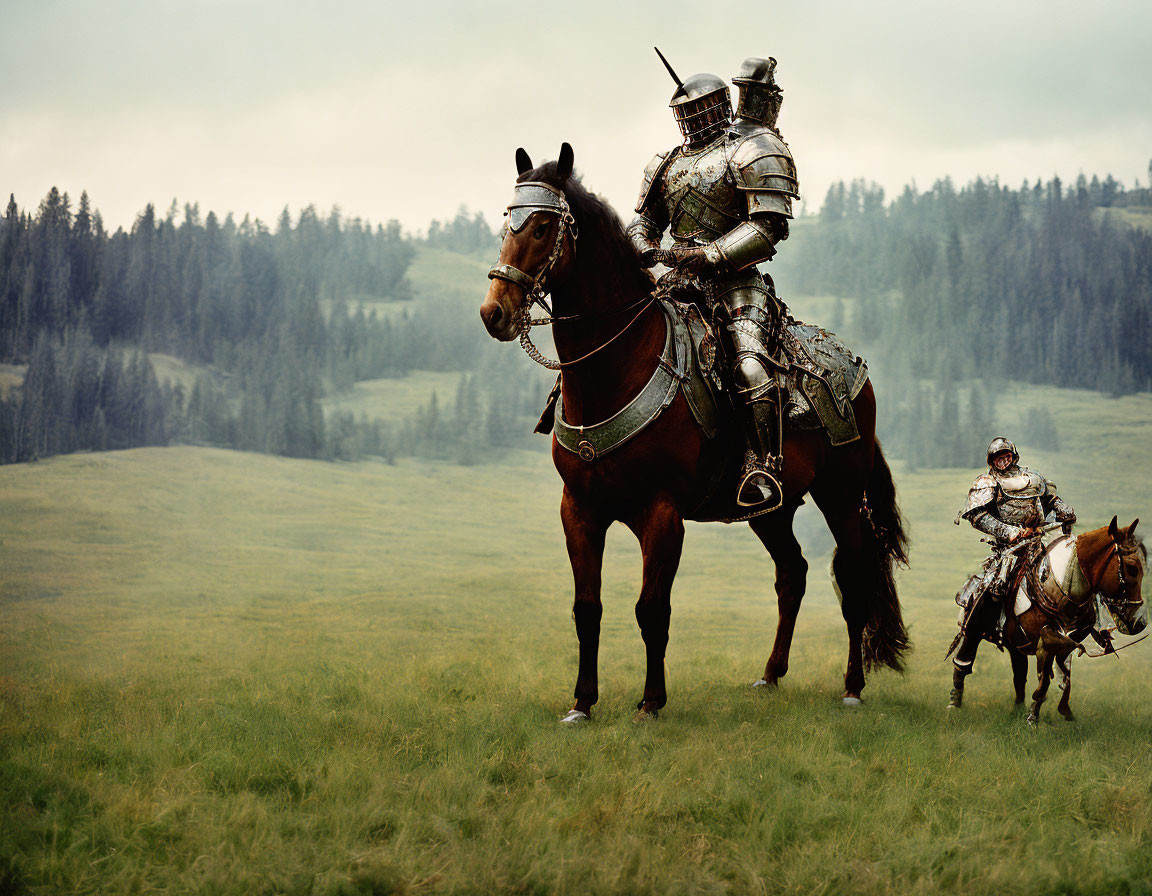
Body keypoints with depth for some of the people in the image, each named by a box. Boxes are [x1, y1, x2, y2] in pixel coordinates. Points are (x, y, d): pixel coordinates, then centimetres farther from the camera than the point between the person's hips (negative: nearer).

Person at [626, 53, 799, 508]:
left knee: (752, 365, -30)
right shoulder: (667, 163, 21)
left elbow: (768, 226, -10)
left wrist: (709, 256, -19)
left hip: (735, 282, -7)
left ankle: (762, 468, -28)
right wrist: (642, 249, 0)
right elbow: (645, 219, 26)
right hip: (680, 282, 7)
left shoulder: (753, 151, -1)